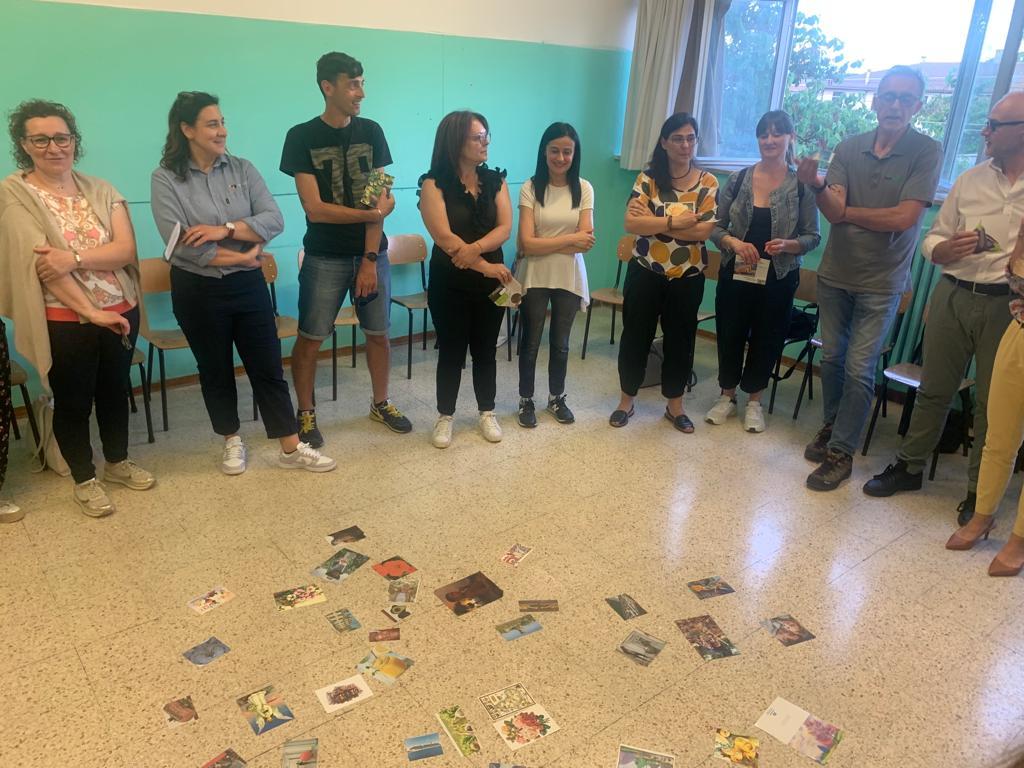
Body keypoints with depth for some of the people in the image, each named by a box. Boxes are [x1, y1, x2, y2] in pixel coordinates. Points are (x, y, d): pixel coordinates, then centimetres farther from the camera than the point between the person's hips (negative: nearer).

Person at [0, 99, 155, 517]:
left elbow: (126, 249, -8)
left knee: (115, 391, 19)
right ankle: (84, 481, 29)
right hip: (64, 322, -4)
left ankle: (118, 462, 39)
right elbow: (41, 263, -17)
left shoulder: (100, 189, 3)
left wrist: (74, 257, -25)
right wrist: (92, 312, -21)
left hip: (121, 313, 4)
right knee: (73, 402, 11)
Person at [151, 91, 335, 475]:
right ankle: (232, 442, 32)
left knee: (268, 367, 6)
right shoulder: (166, 179, -7)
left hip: (248, 284, 2)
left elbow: (274, 220, -9)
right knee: (215, 371, 13)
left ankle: (292, 448, 15)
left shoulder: (242, 169, 1)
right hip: (198, 291, -2)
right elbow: (181, 244, -17)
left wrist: (226, 229, -20)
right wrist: (241, 256, -14)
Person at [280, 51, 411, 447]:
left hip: (372, 253, 3)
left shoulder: (371, 132, 3)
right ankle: (306, 413, 19)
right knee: (310, 338, 1)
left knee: (379, 333, 10)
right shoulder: (302, 137, -6)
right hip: (325, 258, -3)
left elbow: (378, 200, -3)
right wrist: (374, 212, -10)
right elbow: (314, 208, -13)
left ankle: (380, 403, 29)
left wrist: (370, 259, -9)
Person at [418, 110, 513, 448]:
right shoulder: (434, 183, -8)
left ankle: (487, 413, 28)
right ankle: (445, 417, 22)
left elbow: (505, 228, -6)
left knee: (485, 350, 12)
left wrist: (475, 249, -24)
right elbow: (445, 237, -17)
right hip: (449, 283, -3)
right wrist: (484, 265, -19)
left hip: (490, 281, 3)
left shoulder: (495, 180, 5)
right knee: (451, 351, 6)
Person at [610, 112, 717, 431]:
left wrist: (653, 221, -17)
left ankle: (675, 405, 27)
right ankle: (626, 400, 24)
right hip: (645, 273, -1)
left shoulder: (708, 182, -2)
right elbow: (631, 223, -16)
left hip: (688, 276, 1)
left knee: (680, 339, 11)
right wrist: (673, 221, -22)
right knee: (635, 336, 7)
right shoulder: (648, 178, -4)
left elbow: (705, 230, -14)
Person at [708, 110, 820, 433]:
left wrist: (788, 245, -22)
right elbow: (716, 226, 1)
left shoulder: (802, 185, -5)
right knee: (729, 334, 9)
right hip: (735, 273, 1)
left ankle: (754, 401, 29)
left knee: (766, 339, 10)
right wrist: (733, 242, -18)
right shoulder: (739, 179, -1)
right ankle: (727, 397, 29)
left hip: (778, 278, -1)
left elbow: (813, 236, -3)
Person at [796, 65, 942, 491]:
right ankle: (832, 426, 33)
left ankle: (840, 452, 9)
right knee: (832, 358, 14)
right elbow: (832, 211, -12)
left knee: (858, 370, -2)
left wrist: (847, 211, -8)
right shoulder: (849, 148, 0)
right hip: (835, 274, 3)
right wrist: (818, 186, -32)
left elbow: (903, 217, -18)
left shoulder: (926, 152, -8)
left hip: (880, 283, -3)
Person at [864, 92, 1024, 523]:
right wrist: (946, 249, -12)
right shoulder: (970, 180, 8)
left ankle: (979, 492, 22)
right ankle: (909, 467, 27)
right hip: (953, 296, 3)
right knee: (934, 390, 12)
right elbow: (932, 239, 11)